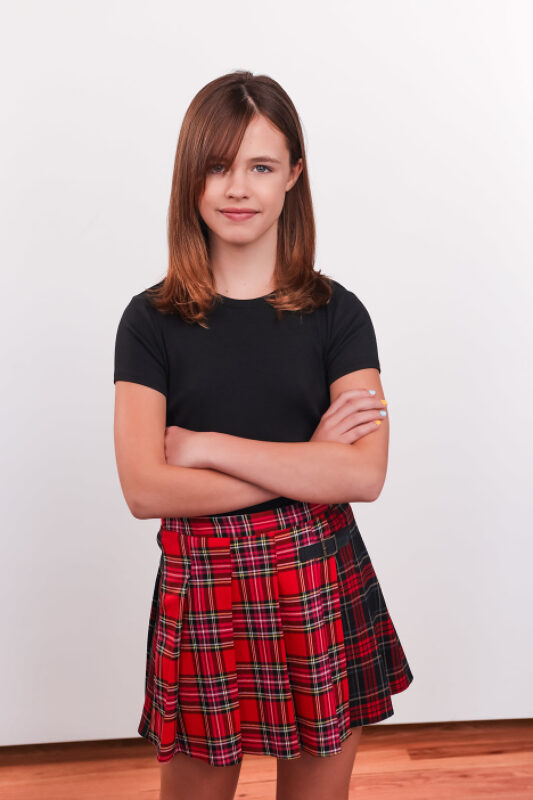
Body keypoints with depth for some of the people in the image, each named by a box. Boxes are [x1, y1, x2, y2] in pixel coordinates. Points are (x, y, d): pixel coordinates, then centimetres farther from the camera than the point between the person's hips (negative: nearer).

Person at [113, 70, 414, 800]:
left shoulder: (337, 314, -1)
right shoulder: (152, 320, -2)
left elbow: (365, 475, -13)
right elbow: (145, 489, -12)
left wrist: (209, 446, -14)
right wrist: (311, 461, -14)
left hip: (322, 589, 1)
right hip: (201, 591, 0)